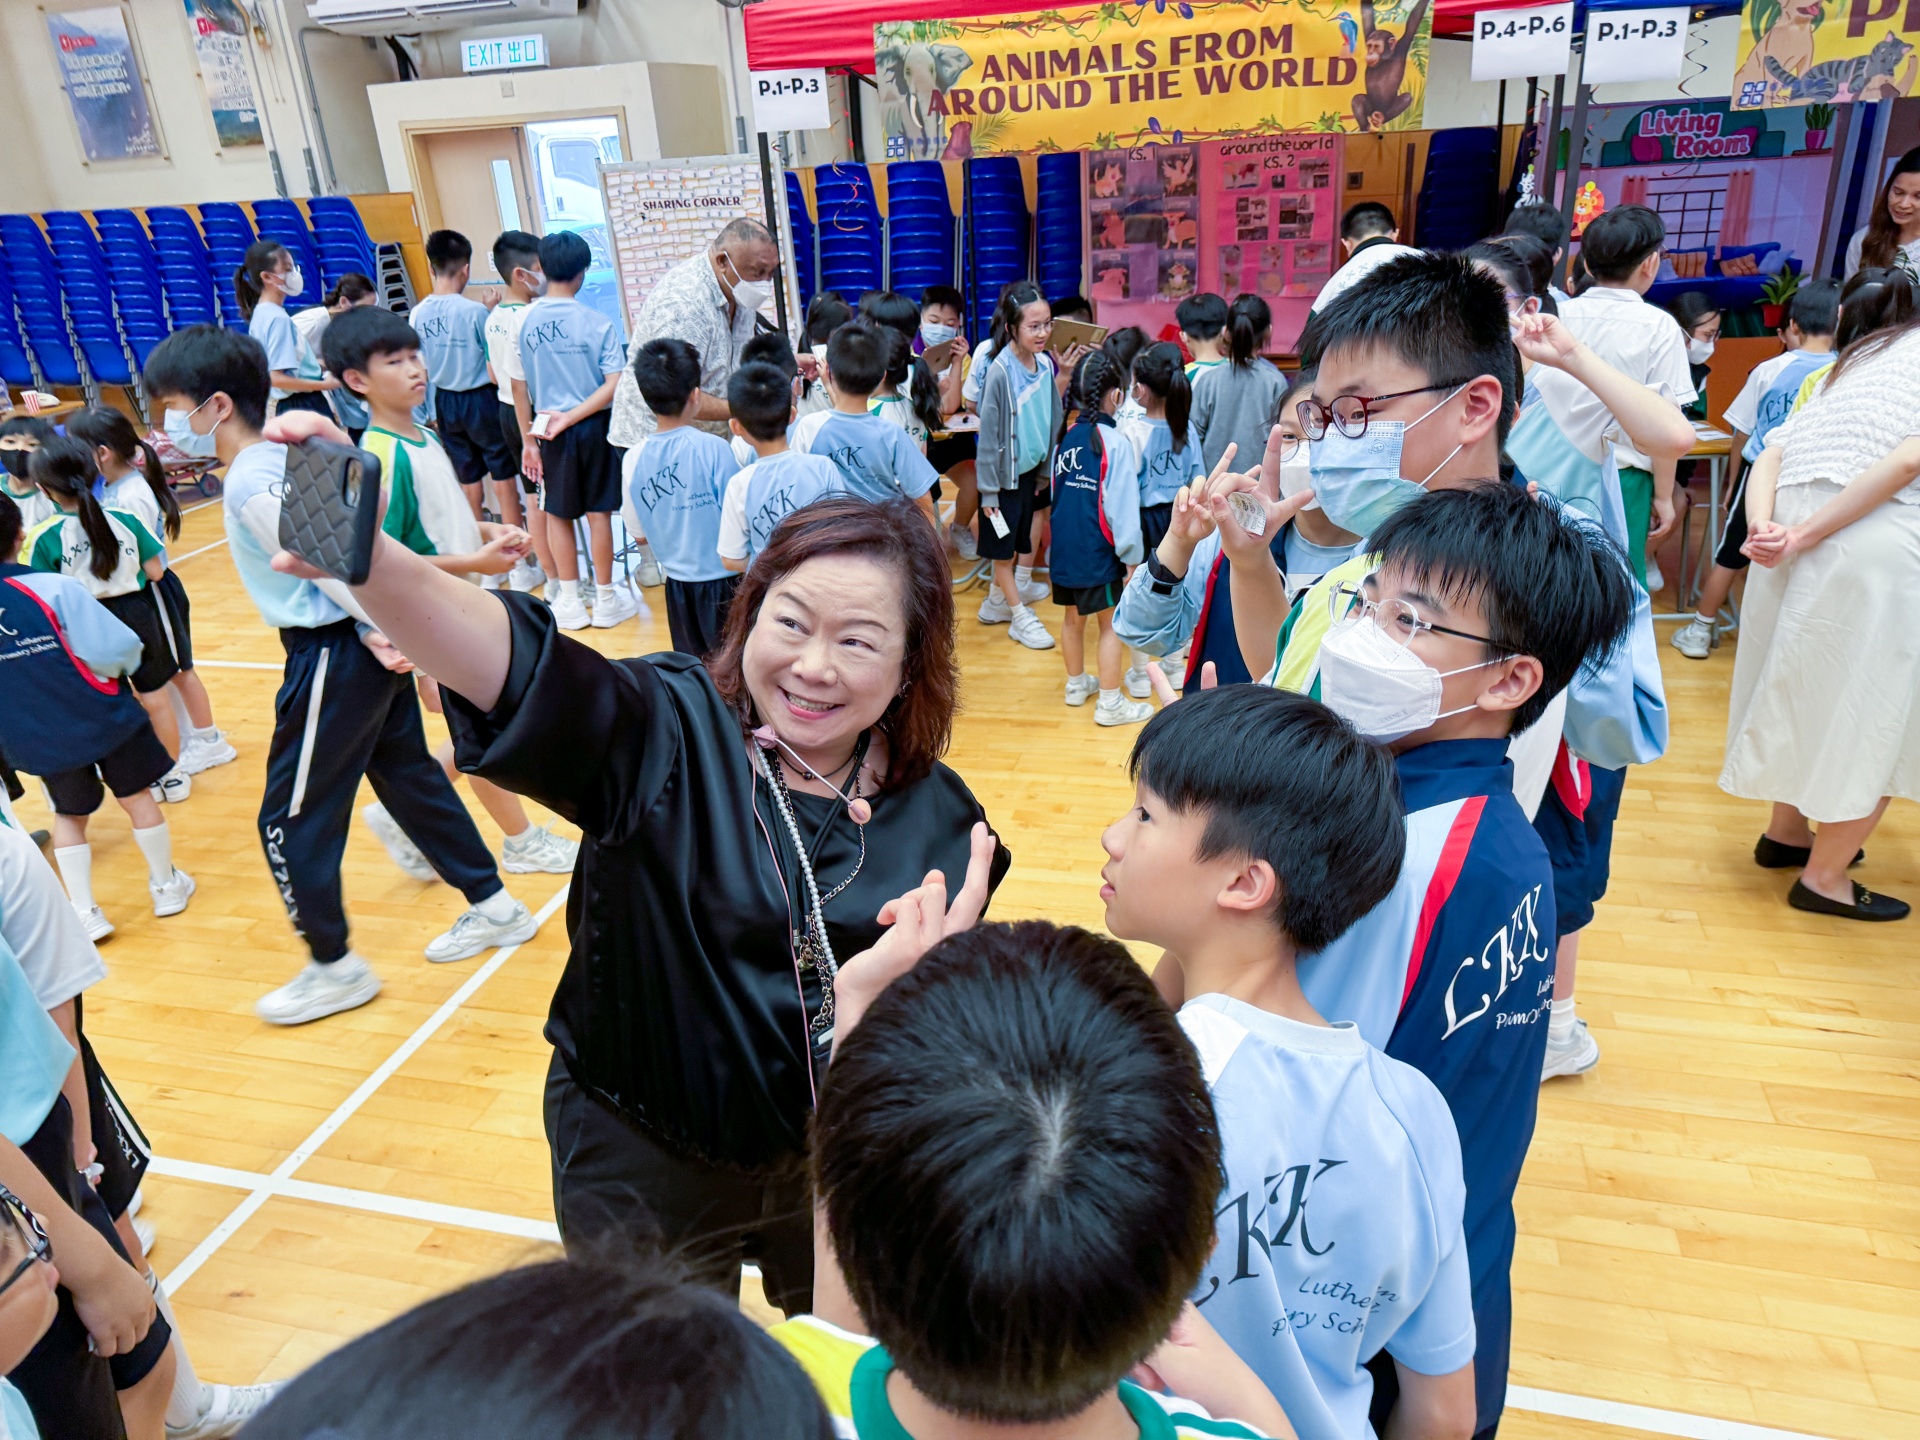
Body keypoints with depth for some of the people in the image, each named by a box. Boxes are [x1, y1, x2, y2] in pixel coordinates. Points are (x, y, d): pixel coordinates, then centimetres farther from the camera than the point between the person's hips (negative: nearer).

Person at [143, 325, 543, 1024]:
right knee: (410, 778, 19)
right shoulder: (286, 454, 8)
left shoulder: (248, 485, -19)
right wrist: (380, 633, 0)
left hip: (333, 656, -9)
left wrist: (382, 631, -11)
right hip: (370, 646, 9)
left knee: (291, 821, 6)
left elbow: (331, 564, -21)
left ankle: (335, 967, 20)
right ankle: (493, 906, 29)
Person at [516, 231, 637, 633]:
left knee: (557, 513, 13)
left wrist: (529, 438, 5)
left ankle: (570, 602, 19)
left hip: (547, 428, 1)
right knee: (598, 512, 8)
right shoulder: (598, 323, -10)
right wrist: (571, 416, -12)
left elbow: (518, 388, -2)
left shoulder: (523, 321, -5)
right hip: (594, 426, -1)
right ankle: (605, 600, 16)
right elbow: (614, 386, -15)